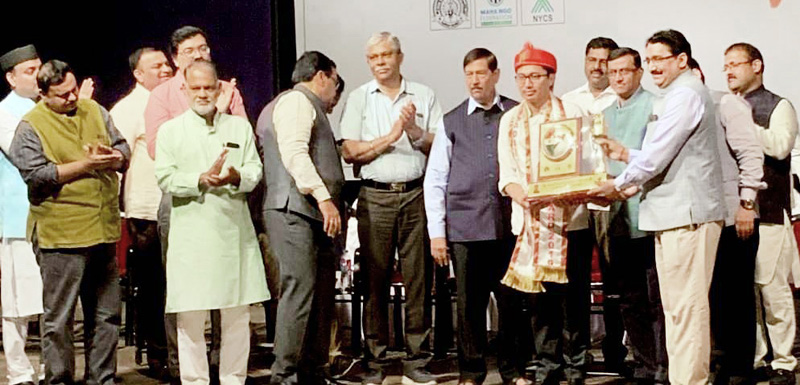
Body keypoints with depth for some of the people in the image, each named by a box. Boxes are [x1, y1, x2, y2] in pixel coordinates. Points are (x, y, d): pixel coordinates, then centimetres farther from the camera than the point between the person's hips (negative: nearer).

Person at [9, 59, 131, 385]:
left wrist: (113, 158, -8)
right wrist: (86, 165, -16)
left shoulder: (94, 111, 13)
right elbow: (37, 175, -14)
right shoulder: (31, 126, -4)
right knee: (58, 318, 1)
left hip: (103, 231, 6)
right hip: (60, 234, -5)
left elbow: (123, 150, 16)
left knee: (106, 315, 13)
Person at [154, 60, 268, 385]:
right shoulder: (170, 131, 7)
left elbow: (255, 171, 6)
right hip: (191, 234, -2)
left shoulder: (240, 127, 13)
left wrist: (236, 177, -16)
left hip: (235, 232, 2)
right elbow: (166, 178, -3)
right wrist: (202, 179, -17)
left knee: (238, 314, 7)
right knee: (191, 316, 0)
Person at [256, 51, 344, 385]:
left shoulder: (309, 107, 29)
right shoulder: (296, 100, -2)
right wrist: (324, 197, -23)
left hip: (314, 215, 10)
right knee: (299, 292, -14)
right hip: (295, 211, -10)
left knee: (321, 295, 9)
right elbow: (294, 153, -16)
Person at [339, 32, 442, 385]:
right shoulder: (358, 98, 8)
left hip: (416, 194, 1)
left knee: (418, 278, 1)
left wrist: (414, 131, -10)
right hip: (376, 197, -1)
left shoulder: (423, 96, 11)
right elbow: (350, 152, -1)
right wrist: (390, 138, -10)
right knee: (375, 279, 2)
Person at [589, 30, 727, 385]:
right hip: (672, 212, 11)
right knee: (676, 305, 13)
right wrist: (625, 155, 11)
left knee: (685, 304, -8)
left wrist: (619, 183, -4)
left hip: (687, 212, -11)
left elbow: (658, 155, -16)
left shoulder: (686, 94, -12)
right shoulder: (673, 96, 21)